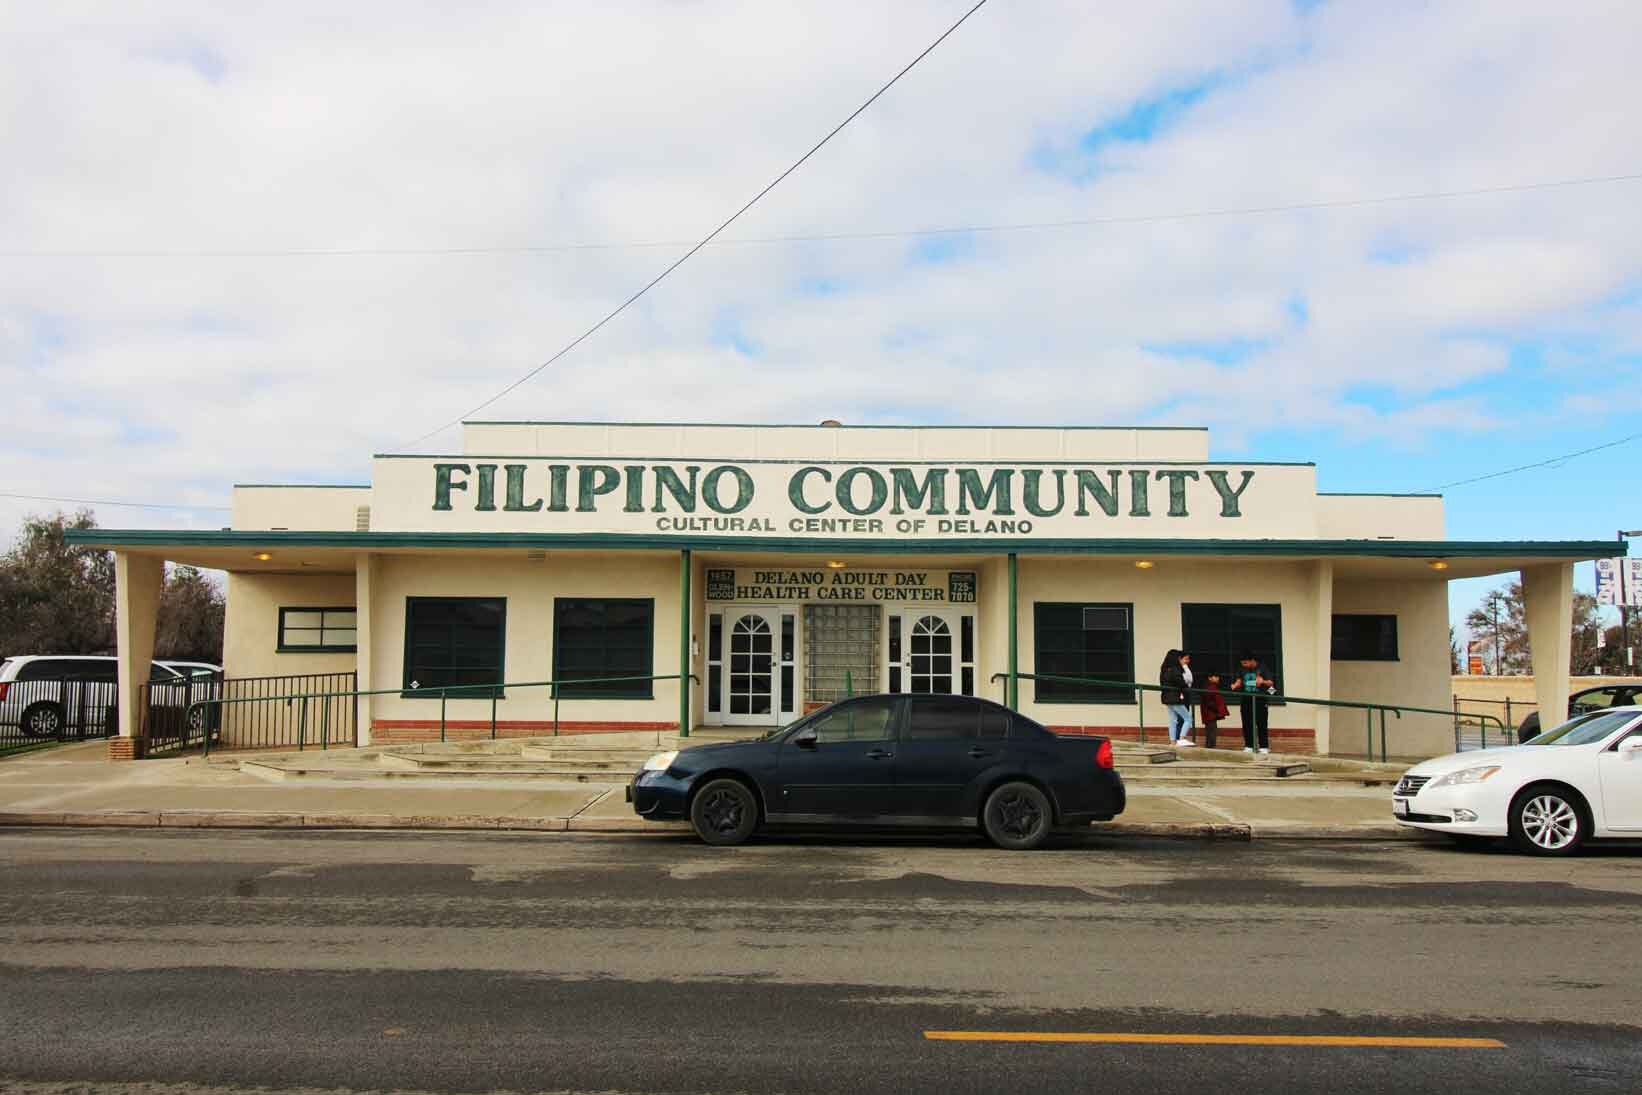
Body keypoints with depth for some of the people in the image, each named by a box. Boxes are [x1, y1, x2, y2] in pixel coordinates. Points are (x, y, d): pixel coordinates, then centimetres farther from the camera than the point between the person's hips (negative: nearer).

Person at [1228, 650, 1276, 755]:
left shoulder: (1263, 668, -3)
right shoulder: (1243, 670, 10)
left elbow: (1271, 683, -5)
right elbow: (1239, 681, 12)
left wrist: (1263, 681, -26)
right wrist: (1235, 686, -11)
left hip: (1260, 700, -4)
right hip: (1246, 701, 4)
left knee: (1261, 725, -3)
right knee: (1247, 725, 5)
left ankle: (1264, 747, 1)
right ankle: (1248, 746, 11)